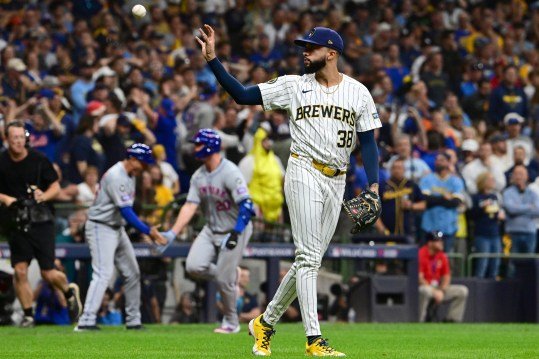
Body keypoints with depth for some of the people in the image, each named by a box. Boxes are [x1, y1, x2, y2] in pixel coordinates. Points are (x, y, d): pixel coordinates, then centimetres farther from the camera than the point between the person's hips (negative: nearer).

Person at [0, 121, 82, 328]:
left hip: (41, 222, -2)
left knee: (48, 274, -1)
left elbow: (56, 187, 4)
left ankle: (69, 291, 30)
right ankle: (28, 315, 7)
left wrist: (44, 196, -15)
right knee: (20, 271, -7)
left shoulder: (39, 160, -4)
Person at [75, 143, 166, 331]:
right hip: (101, 228, -10)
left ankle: (133, 321, 18)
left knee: (132, 273, 11)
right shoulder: (116, 176, -22)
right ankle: (86, 321, -25)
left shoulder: (130, 175, 10)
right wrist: (148, 231, -28)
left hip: (117, 229, 10)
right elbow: (126, 211, -26)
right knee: (103, 273, -20)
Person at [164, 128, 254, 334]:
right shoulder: (198, 176, 2)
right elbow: (190, 206, -2)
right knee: (194, 266, -13)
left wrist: (235, 234, -33)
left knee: (224, 280, -6)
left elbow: (246, 206, -25)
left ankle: (231, 322, 15)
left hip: (235, 230, -6)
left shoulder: (230, 173, -21)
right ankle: (230, 275, 15)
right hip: (211, 230, 6)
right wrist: (173, 233, -12)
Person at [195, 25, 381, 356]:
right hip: (304, 174, -3)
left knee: (309, 260, 7)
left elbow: (368, 142, 5)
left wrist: (374, 185, -8)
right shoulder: (294, 85, 3)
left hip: (337, 181, 3)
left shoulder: (358, 93, 7)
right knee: (309, 256, -13)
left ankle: (266, 323, 22)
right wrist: (212, 59, -8)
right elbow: (242, 95, 1)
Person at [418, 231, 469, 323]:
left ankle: (452, 320, -4)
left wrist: (441, 291, -9)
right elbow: (419, 278, -21)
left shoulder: (442, 256, 7)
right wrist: (434, 292, -24)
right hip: (424, 287, -7)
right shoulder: (421, 254, -16)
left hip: (438, 288, 7)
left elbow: (446, 276, 10)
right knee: (425, 291, -43)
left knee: (463, 291, -4)